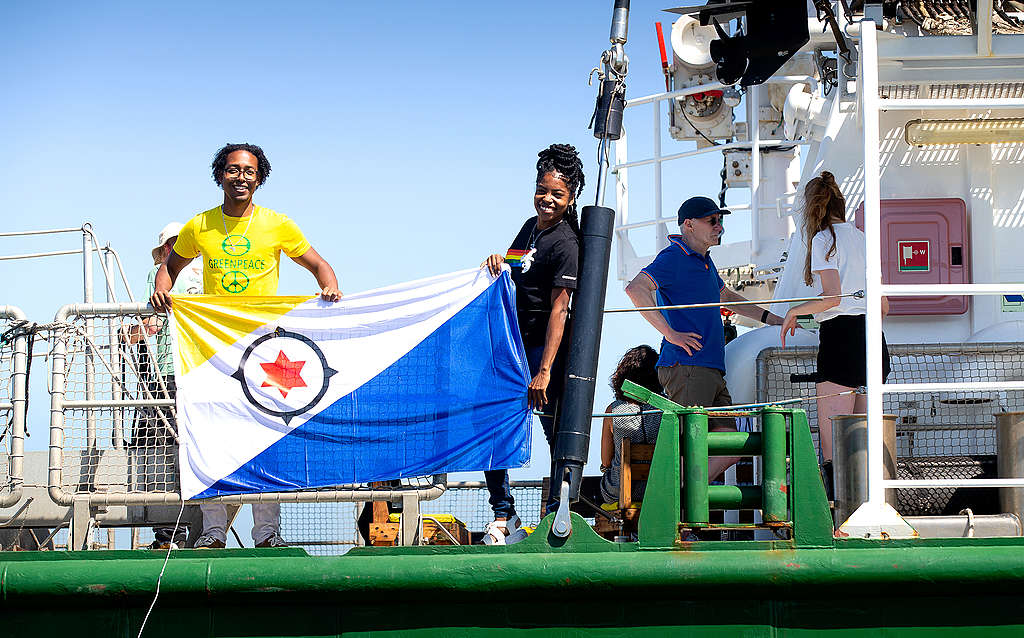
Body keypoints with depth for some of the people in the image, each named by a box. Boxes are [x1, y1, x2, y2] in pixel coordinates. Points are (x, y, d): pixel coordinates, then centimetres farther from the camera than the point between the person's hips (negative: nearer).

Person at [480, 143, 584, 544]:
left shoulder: (565, 244, -13)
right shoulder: (531, 226, 12)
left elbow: (558, 309, -19)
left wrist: (544, 371, -25)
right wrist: (498, 265, 2)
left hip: (543, 348, -8)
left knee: (557, 435, -3)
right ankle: (503, 515, 12)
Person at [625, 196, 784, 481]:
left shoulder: (704, 260, 24)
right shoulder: (673, 257, -6)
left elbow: (727, 296, 41)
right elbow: (636, 288, -22)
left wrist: (771, 319, 36)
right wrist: (670, 333, -21)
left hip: (711, 372, 9)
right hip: (686, 367, -9)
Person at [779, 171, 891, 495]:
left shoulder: (824, 239, -4)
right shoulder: (861, 238, 17)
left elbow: (833, 297, -14)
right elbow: (883, 305, 18)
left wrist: (794, 311, 1)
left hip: (842, 338, -7)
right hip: (873, 339, 8)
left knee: (832, 449, -10)